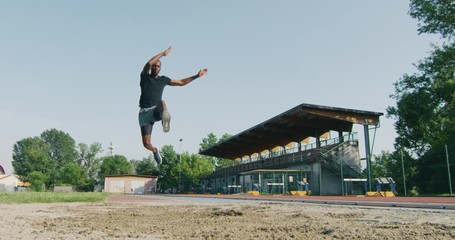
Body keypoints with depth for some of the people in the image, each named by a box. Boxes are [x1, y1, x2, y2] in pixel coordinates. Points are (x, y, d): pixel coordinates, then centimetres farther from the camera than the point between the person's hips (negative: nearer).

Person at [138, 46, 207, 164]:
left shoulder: (163, 79, 16)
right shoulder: (145, 77, 7)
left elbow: (181, 82, 26)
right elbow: (149, 63, -13)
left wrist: (196, 76, 23)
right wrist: (163, 54, -8)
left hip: (156, 110, 1)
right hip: (144, 112, 0)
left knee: (161, 102, -36)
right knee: (146, 144, -2)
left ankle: (165, 117, -68)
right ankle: (155, 151, 33)